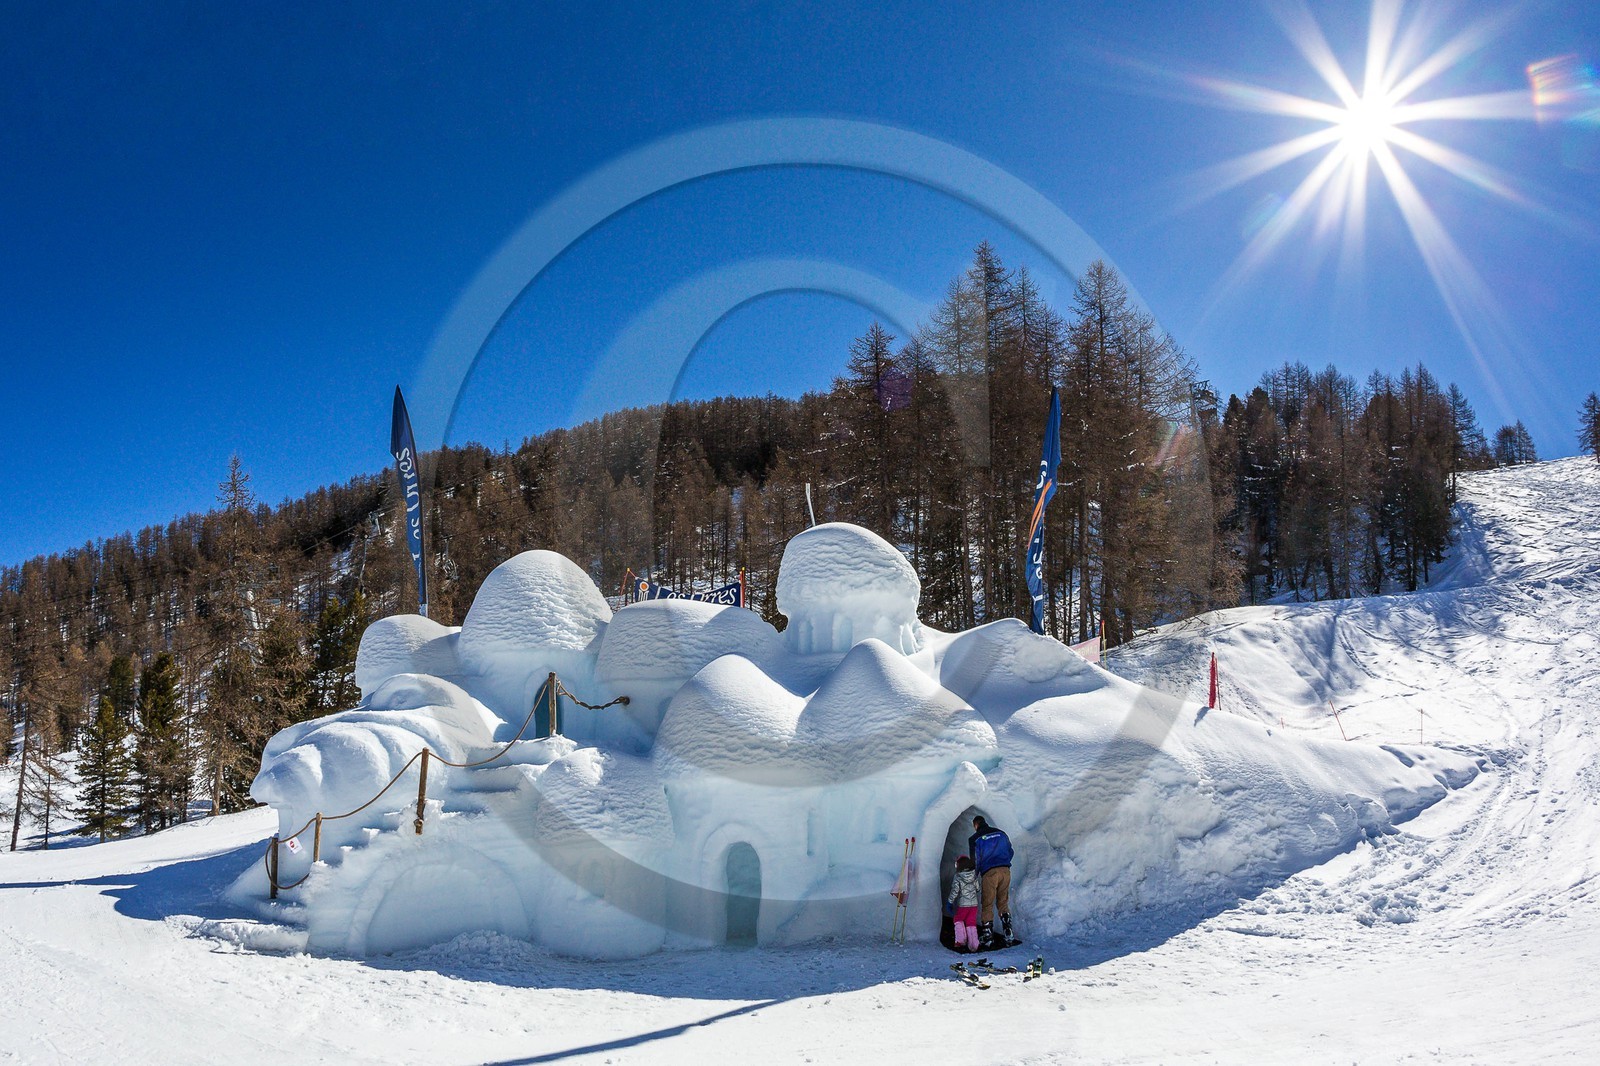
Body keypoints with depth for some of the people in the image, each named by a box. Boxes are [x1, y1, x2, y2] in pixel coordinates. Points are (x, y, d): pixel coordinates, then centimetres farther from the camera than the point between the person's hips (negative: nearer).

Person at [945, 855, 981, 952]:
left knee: (958, 920, 18)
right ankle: (973, 945, 7)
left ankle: (961, 940, 5)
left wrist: (949, 901, -2)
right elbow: (978, 889, 7)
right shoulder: (974, 876, 0)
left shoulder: (957, 877, -11)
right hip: (974, 904, 3)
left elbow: (954, 891, -12)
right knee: (971, 924, 11)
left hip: (962, 905, -3)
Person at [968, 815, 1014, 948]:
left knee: (987, 906, 4)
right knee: (1003, 904, 15)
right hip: (1005, 871, 4)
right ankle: (1008, 935, 6)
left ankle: (988, 940, 3)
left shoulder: (975, 838, 5)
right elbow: (1010, 852, 19)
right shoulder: (1001, 833, 16)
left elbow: (975, 861, 4)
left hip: (989, 872, -4)